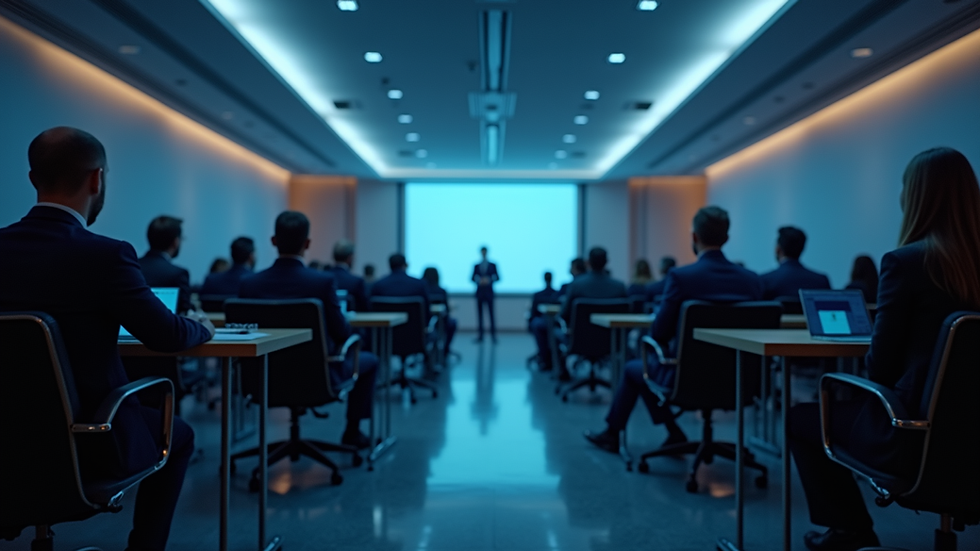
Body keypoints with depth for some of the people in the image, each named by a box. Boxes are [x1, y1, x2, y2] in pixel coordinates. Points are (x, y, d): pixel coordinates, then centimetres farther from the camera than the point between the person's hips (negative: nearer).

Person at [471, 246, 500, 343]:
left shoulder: (492, 265, 7)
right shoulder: (476, 266, 11)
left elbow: (497, 277, 1)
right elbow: (473, 277, 5)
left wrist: (489, 280, -17)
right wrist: (479, 280, -15)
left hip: (489, 292, -2)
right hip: (479, 293, 2)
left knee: (491, 313, -6)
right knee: (479, 314, 1)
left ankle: (493, 336, -4)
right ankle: (480, 336, 4)